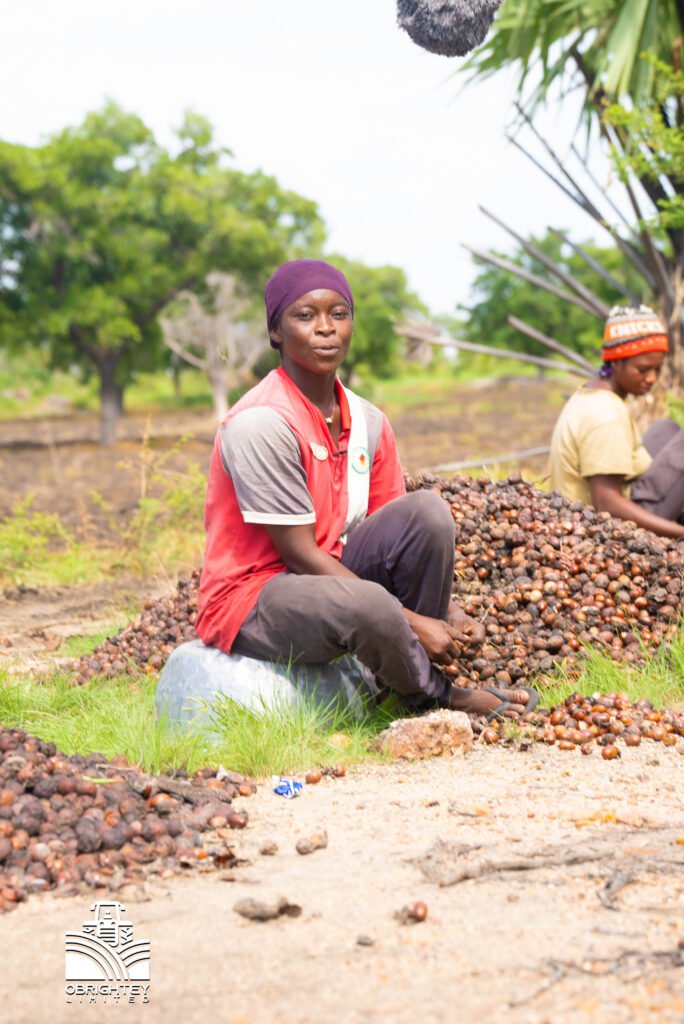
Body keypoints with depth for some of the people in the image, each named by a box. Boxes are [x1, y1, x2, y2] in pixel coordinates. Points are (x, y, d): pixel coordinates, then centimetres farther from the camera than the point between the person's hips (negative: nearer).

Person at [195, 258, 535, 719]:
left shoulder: (368, 421, 3)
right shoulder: (261, 422, -20)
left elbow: (409, 540, 7)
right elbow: (299, 553, -21)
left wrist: (449, 612, -12)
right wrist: (411, 621, -21)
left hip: (330, 574, 7)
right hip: (251, 603, -7)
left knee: (428, 510, -14)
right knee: (368, 604, -36)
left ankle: (422, 670, -2)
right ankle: (437, 694, -4)